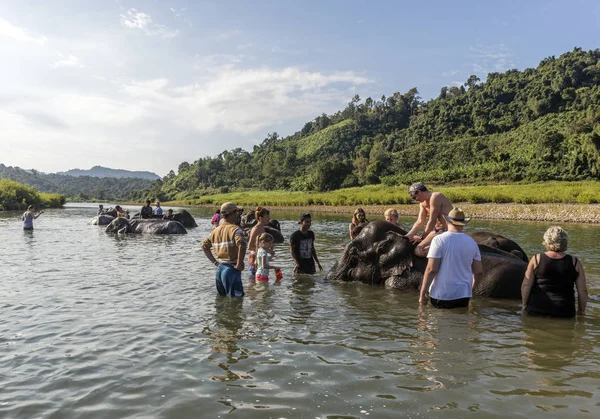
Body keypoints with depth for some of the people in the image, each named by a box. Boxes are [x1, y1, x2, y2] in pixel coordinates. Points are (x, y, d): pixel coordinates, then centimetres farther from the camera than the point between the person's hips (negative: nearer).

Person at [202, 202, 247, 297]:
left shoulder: (216, 230, 10)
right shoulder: (235, 229, -14)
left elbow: (204, 245, 19)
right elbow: (242, 245, -32)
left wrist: (214, 262, 16)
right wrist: (239, 264, -21)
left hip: (219, 269, 8)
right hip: (231, 269, -8)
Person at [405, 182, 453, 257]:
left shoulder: (435, 197, -18)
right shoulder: (423, 203, 11)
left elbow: (432, 221, -17)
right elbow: (420, 222, 7)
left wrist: (422, 238, -8)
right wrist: (408, 236, -5)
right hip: (438, 230, 10)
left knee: (419, 251, -25)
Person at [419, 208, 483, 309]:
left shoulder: (439, 240, -8)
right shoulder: (472, 242, 5)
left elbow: (431, 269, -15)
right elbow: (479, 272, 7)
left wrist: (422, 293, -8)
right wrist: (471, 289, 25)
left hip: (441, 296, -4)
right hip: (463, 295, 4)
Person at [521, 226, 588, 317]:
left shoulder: (536, 259, -4)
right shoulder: (575, 263, -1)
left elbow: (526, 286, -3)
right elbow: (582, 290, 2)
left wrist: (525, 305, 8)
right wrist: (581, 311, 15)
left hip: (537, 308, 0)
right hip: (564, 311, 1)